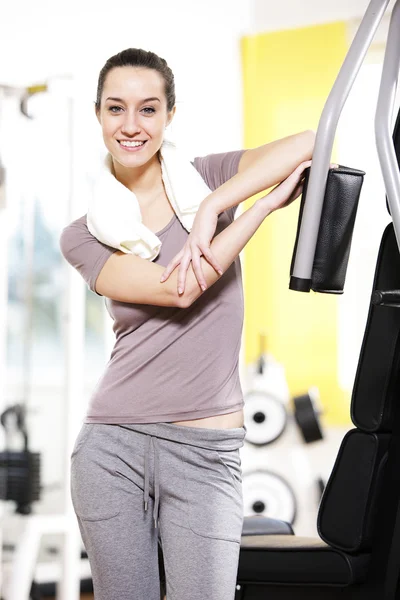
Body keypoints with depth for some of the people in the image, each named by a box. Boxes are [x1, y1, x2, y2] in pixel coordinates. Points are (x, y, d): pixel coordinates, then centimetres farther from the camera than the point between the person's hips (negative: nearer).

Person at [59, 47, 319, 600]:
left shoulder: (207, 179, 4)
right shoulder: (84, 236, 2)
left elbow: (308, 144, -15)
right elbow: (179, 289, -14)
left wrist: (211, 208, -20)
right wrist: (267, 202, -12)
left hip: (206, 451, -1)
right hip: (113, 447, 1)